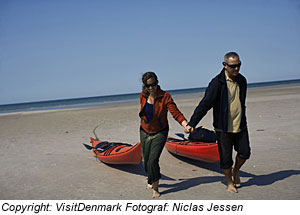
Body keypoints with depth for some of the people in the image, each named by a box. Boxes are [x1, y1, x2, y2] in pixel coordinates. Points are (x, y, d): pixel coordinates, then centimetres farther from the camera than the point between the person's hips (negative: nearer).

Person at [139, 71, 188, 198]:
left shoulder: (165, 96, -18)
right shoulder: (143, 96, -5)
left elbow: (176, 113, -22)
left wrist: (186, 125, -36)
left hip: (160, 133, -4)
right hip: (145, 132, 4)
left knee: (153, 161, -14)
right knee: (145, 161, 11)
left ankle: (155, 189, 6)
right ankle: (152, 180, 42)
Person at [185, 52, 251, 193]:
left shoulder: (242, 80, 4)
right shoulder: (217, 83, -15)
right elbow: (204, 104, -18)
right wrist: (192, 124, -23)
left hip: (240, 126, 5)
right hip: (223, 128, -5)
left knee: (244, 153, 5)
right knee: (226, 158, 4)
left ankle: (235, 171, 35)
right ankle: (230, 183, 27)